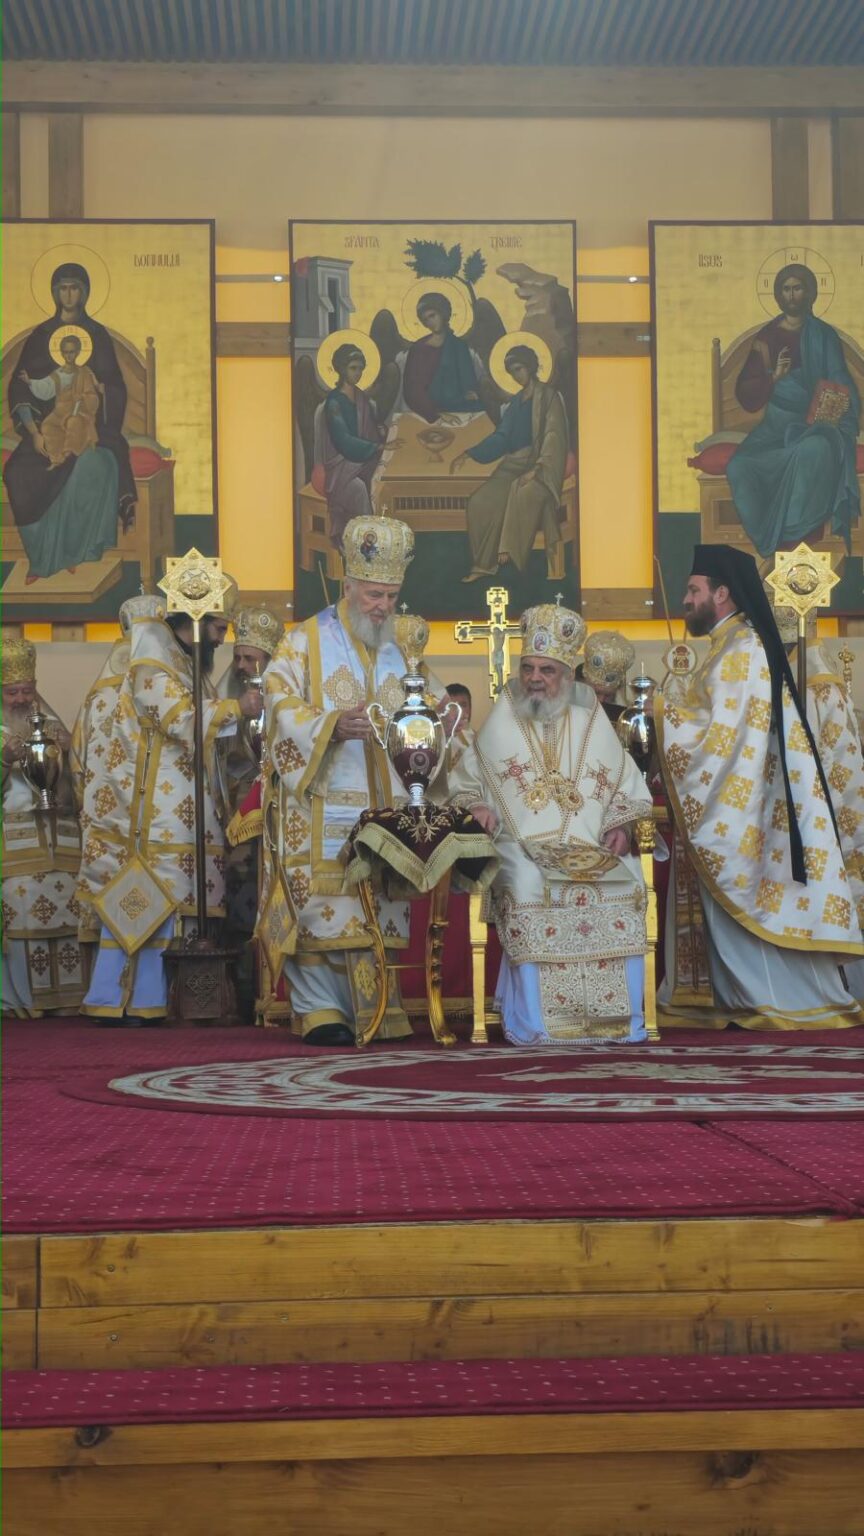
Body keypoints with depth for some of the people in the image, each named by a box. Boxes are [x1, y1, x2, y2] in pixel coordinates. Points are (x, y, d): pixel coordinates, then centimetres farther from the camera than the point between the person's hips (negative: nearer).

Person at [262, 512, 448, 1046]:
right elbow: (283, 709, -6)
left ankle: (374, 1009, 7)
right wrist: (333, 726, -22)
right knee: (322, 900, -8)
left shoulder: (401, 652, 18)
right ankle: (320, 1011, -4)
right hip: (322, 803, -4)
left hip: (386, 805, 4)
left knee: (380, 905, 2)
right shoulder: (306, 642, 4)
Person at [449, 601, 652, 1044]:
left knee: (626, 883, -27)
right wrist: (475, 806, -5)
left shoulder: (592, 726, 16)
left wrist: (621, 826, -3)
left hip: (592, 849, 2)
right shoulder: (499, 726, 14)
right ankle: (532, 1020, -32)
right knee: (528, 885, -34)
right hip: (521, 846, -2)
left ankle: (620, 1017, -21)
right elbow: (463, 782, 17)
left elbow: (628, 790, 16)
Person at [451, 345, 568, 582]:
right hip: (515, 463, 7)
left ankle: (510, 554, -33)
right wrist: (468, 455, 10)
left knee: (525, 491, -39)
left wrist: (537, 469, -26)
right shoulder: (517, 401, 19)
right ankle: (484, 563, -9)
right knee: (480, 501, -13)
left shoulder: (548, 396, -3)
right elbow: (501, 437, 20)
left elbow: (553, 436, -13)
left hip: (542, 466, -7)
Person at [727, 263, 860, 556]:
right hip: (776, 424, 3)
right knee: (739, 466, -28)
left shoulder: (824, 336, 5)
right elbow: (746, 395, 7)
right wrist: (773, 376, -12)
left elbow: (841, 387, 1)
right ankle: (765, 542, -20)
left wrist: (841, 427, -17)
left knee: (816, 449, -40)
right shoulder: (766, 337, 9)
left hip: (814, 425, -3)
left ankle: (792, 537, -33)